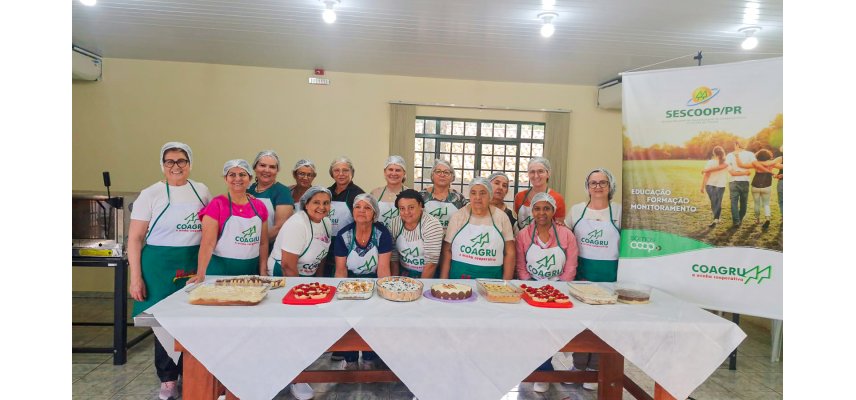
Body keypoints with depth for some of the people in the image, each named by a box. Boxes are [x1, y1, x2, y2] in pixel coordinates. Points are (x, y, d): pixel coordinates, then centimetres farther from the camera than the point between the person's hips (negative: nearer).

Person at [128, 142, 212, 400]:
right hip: (161, 266, -3)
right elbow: (135, 238, -4)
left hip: (195, 265, 3)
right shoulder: (150, 194, -4)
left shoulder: (202, 191, 6)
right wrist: (135, 278, -8)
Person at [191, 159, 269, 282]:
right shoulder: (217, 204, -7)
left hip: (251, 270, 4)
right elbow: (208, 243, -14)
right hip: (221, 269, -4)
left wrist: (263, 272, 2)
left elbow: (263, 243, 9)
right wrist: (201, 274, -24)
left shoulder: (259, 206, 4)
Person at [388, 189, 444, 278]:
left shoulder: (432, 225, -16)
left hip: (428, 276, -3)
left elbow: (431, 263, -18)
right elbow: (393, 259, 2)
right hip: (404, 274, 3)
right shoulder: (395, 224, -3)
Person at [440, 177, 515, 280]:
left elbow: (509, 253, 7)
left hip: (491, 279, 1)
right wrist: (443, 281, 0)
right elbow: (447, 250, 6)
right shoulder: (458, 216, 4)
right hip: (459, 276, -1)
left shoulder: (501, 217, 5)